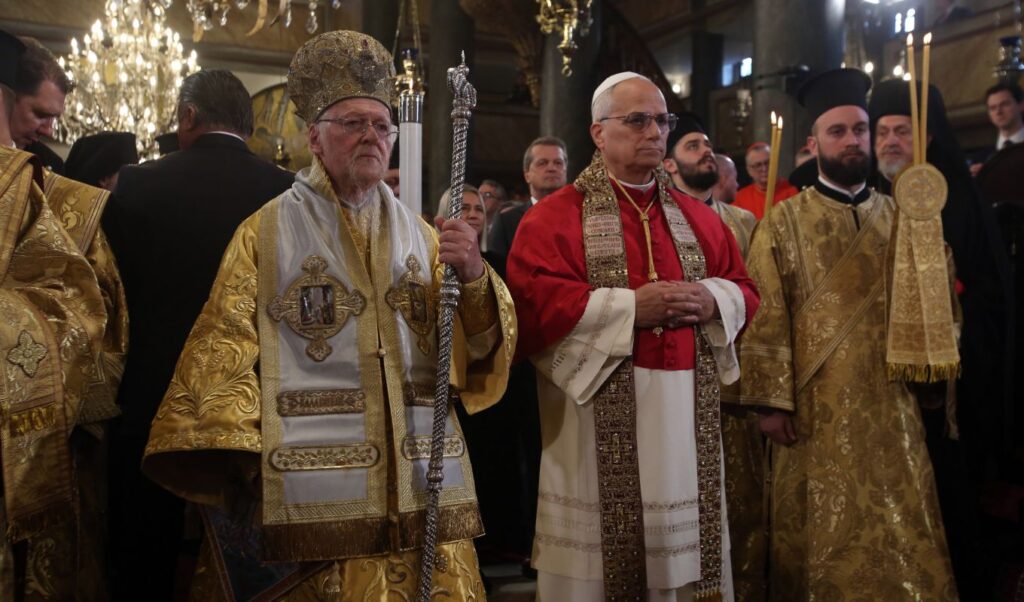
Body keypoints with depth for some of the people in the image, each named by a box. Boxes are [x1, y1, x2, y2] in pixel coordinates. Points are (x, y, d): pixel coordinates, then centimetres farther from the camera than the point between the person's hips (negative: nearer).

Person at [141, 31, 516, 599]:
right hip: (314, 482, -3)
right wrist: (234, 456, -15)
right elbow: (224, 347, -4)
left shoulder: (418, 234, 12)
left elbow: (479, 341, 7)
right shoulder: (267, 231, 2)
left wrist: (473, 277, -13)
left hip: (422, 477, 4)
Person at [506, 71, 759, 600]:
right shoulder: (555, 216, -2)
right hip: (601, 411, -4)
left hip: (686, 409, 5)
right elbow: (533, 303, -13)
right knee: (599, 550, 0)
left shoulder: (697, 217, 15)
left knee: (684, 549, 9)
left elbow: (744, 290, 17)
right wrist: (631, 306, -16)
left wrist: (712, 300, -7)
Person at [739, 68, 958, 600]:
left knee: (902, 533, 10)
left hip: (891, 407, 3)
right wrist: (772, 402, -13)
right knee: (822, 538, 7)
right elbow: (766, 318, -8)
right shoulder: (783, 223, -2)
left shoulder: (896, 217, 9)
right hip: (817, 410, -3)